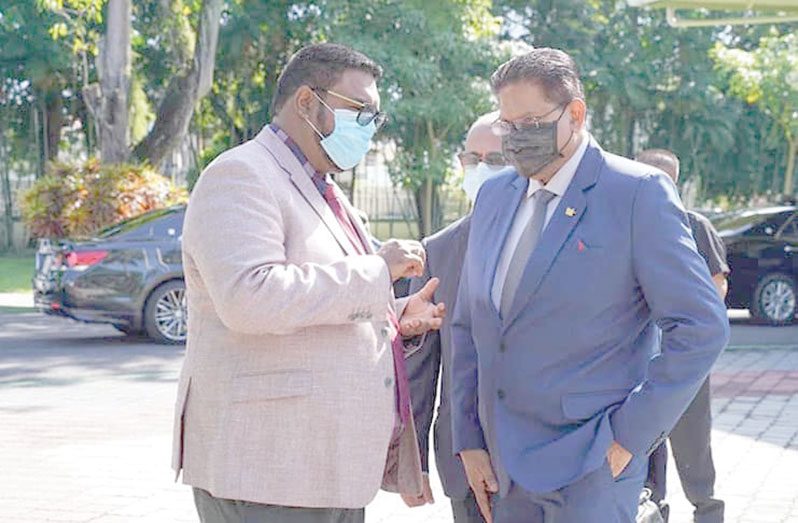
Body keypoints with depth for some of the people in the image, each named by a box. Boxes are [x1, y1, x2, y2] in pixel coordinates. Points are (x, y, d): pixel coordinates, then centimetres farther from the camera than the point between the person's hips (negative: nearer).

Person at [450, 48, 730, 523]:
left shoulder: (639, 192, -7)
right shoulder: (494, 197, 12)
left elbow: (701, 327, -11)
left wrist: (629, 434, -12)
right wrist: (469, 441, 9)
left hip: (591, 470, -6)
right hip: (504, 465, 6)